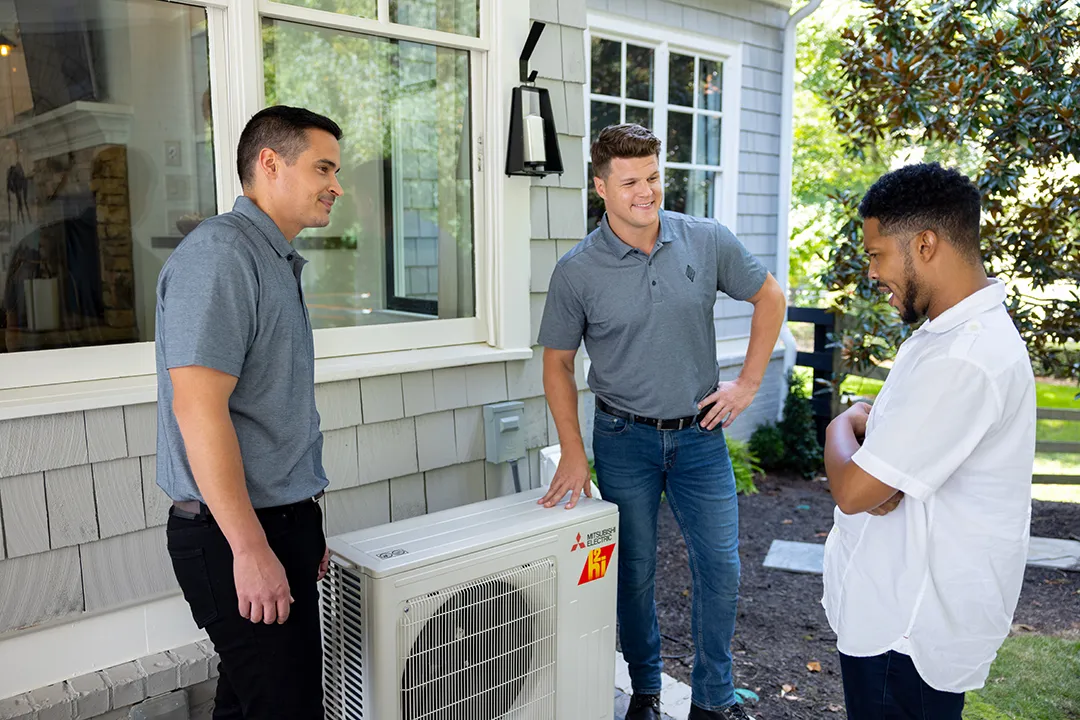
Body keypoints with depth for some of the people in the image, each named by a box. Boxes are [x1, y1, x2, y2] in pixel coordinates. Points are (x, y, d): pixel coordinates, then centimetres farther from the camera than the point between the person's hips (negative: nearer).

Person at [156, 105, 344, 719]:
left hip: (285, 522, 9)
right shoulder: (220, 255, -15)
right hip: (237, 534, -9)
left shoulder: (278, 262, 16)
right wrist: (249, 548, -22)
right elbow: (198, 408, -23)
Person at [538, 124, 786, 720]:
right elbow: (557, 363, -2)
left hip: (700, 432, 2)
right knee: (634, 570, 10)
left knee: (720, 566, 6)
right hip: (624, 439, -1)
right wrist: (573, 456, -7)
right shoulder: (576, 272, -10)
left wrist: (748, 383, 2)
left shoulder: (707, 241, -5)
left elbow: (769, 298, 8)